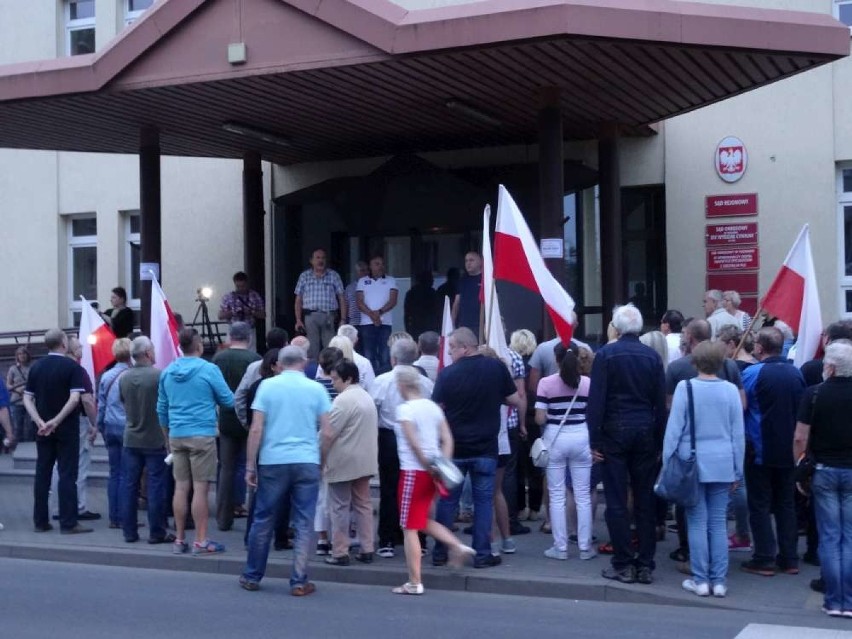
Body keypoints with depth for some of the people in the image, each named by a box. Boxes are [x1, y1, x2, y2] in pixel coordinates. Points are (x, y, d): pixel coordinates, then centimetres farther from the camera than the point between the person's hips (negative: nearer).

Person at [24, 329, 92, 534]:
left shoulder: (36, 367, 7)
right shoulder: (72, 367, -9)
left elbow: (27, 398, 2)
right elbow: (75, 398, -19)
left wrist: (40, 422, -6)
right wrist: (56, 421, -17)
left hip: (43, 430, 5)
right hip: (66, 429, -5)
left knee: (42, 474, 9)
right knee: (67, 475, -2)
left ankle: (40, 521, 13)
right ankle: (68, 523, -3)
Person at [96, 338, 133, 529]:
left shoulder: (106, 376, 6)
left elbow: (101, 405, 12)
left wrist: (101, 427, 21)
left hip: (110, 428, 5)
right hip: (127, 428, -5)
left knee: (114, 473, 9)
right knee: (125, 474, -2)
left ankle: (113, 518, 10)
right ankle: (123, 517, -3)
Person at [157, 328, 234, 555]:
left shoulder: (167, 372, 9)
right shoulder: (209, 370, -7)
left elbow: (161, 408, 16)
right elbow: (228, 401, -2)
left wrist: (168, 435, 27)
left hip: (177, 435, 5)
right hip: (202, 435, -5)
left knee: (181, 487, 9)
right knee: (200, 488, -3)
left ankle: (179, 540, 14)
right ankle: (201, 541, 0)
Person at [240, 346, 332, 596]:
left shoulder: (267, 386, 1)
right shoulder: (316, 389, 4)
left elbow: (256, 429, -3)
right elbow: (327, 431, 1)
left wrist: (251, 466, 2)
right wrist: (322, 461, 15)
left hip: (273, 462, 0)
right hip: (307, 462, 0)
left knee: (263, 520, 11)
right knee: (303, 524, 5)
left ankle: (252, 576, 21)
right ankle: (299, 582, 5)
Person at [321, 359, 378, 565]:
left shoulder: (343, 400, -16)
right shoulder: (367, 397, 13)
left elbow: (328, 434, -19)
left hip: (343, 463, -8)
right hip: (365, 462, 9)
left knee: (340, 507, -1)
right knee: (363, 504, 12)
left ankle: (340, 553, 3)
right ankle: (367, 550, 14)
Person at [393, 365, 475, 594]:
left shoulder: (405, 409, -11)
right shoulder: (433, 406, 9)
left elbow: (414, 443, -19)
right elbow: (447, 439, 5)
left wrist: (427, 464, -10)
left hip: (413, 471, -7)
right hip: (432, 472, 7)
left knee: (409, 528, 1)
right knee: (423, 520, 23)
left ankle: (415, 583, 4)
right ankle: (458, 546, 8)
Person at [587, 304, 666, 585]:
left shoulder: (605, 354, -6)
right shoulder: (652, 356, 3)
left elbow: (596, 400, -9)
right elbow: (661, 402, 3)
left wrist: (594, 439, -5)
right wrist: (659, 440, 9)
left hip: (615, 432, -3)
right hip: (646, 432, 3)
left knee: (617, 501, 2)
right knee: (645, 501, 8)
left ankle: (623, 565, 3)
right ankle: (645, 566, 10)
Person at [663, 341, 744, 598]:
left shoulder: (685, 387, -8)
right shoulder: (731, 390, -1)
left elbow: (674, 429, -6)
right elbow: (738, 433, 4)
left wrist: (667, 464, 2)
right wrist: (737, 470, 13)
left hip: (692, 462, -2)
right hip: (722, 464, 2)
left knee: (697, 523, 4)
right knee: (718, 523, 8)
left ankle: (700, 580, 7)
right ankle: (719, 581, 11)